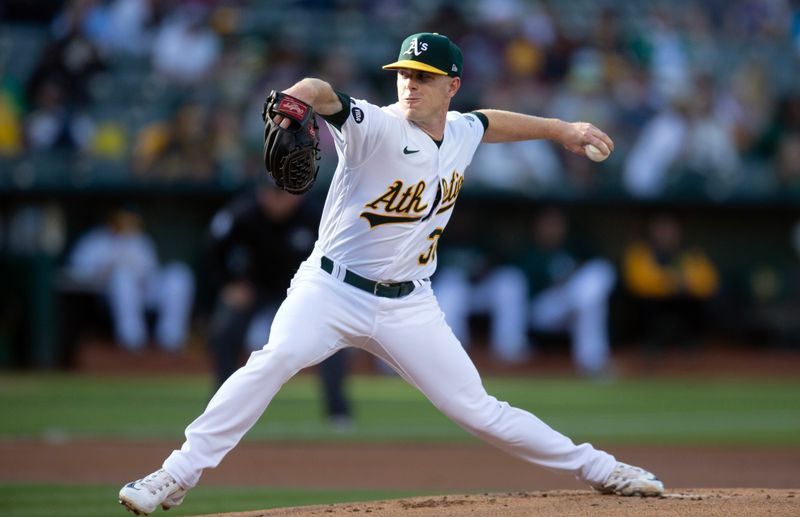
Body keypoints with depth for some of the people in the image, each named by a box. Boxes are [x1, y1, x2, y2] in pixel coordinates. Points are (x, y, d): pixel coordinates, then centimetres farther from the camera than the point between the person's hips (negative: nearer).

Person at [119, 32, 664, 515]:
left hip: (409, 307, 4)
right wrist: (298, 97, -61)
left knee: (477, 410, 4)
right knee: (277, 358, -31)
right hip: (332, 290, -4)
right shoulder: (377, 127, -17)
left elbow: (490, 122, 28)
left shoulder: (462, 132, 3)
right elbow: (326, 97, -38)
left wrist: (562, 128, 38)